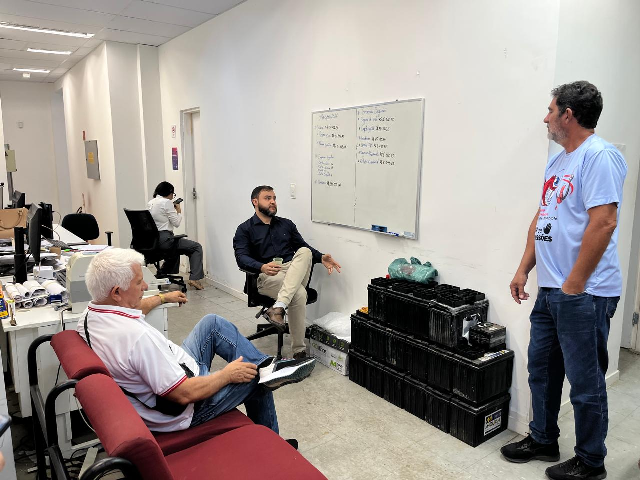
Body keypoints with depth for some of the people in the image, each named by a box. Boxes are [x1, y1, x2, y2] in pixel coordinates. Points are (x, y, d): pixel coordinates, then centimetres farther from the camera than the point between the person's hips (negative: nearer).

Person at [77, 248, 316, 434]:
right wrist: (227, 374, -15)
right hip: (182, 410, -8)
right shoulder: (137, 336, -37)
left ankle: (268, 365, 12)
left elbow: (128, 308, 17)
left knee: (212, 323, 12)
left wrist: (163, 297, 32)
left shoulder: (90, 314, -9)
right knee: (254, 377, 12)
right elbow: (185, 394, -32)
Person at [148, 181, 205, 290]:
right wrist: (179, 211, 6)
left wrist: (173, 209, 20)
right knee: (197, 247, -1)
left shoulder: (150, 203, 15)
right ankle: (194, 278, -12)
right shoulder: (166, 202, -10)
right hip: (164, 239, -9)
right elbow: (176, 223, -10)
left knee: (176, 250, 38)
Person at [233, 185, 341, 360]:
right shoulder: (245, 229, 8)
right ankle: (299, 351, -29)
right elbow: (241, 257, -7)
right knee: (299, 293, -35)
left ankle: (279, 308, -44)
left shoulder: (286, 224, 23)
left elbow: (303, 247, 21)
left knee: (305, 251, -30)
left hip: (294, 272, 4)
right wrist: (262, 267, -28)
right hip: (266, 277, -4)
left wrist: (321, 257, -1)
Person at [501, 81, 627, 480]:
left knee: (586, 382, 6)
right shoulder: (558, 161, 15)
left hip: (584, 293, -9)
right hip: (550, 290, 9)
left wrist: (574, 285, -19)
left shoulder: (600, 156, -14)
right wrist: (524, 269, 14)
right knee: (542, 371, 19)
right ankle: (543, 440, 37)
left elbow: (603, 224, -21)